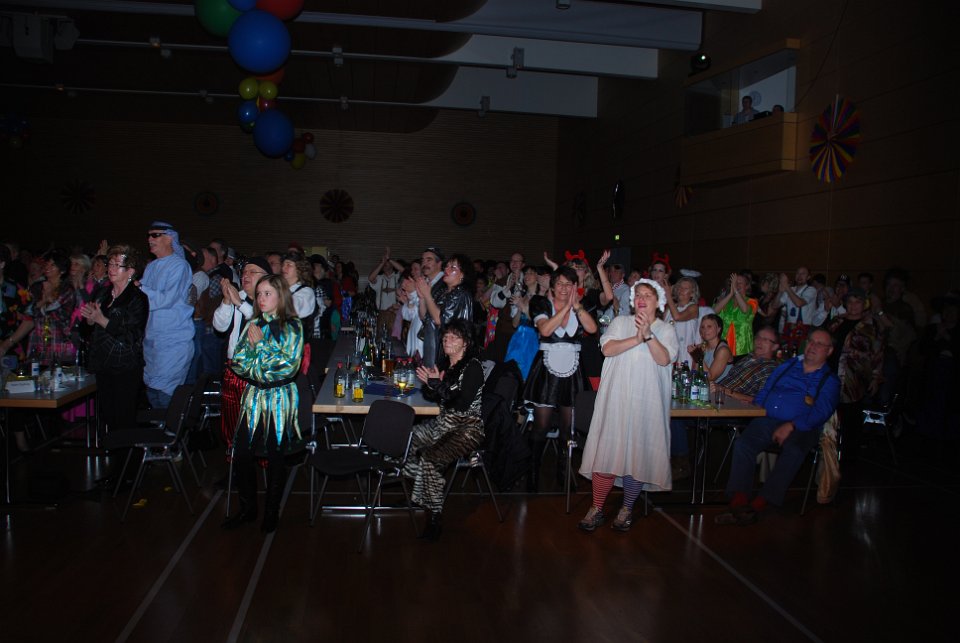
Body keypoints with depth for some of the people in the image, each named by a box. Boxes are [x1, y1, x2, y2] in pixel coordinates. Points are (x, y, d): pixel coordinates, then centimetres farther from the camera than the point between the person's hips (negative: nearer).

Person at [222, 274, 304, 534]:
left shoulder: (292, 326, -6)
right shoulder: (253, 325, 7)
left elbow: (288, 364, -15)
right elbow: (238, 362, 2)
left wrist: (260, 344, -13)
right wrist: (251, 344, -15)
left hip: (280, 398, -4)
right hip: (254, 396, 4)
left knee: (275, 456, 4)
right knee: (241, 454, 0)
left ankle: (272, 512, 21)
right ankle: (248, 508, 20)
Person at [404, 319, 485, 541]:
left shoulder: (472, 367, -15)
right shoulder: (446, 363, 8)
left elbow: (462, 404, -24)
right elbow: (432, 396, 11)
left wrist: (437, 384, -24)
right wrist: (429, 384, -10)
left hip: (467, 428, -9)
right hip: (444, 423, 9)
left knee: (430, 459, -27)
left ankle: (434, 520, -14)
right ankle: (413, 494, 18)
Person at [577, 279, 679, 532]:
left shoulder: (666, 330, 11)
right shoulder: (620, 322, 12)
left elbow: (664, 359, -6)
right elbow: (607, 349, -4)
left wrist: (648, 334, -18)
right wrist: (637, 339, -13)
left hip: (646, 401, 0)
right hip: (617, 397, 0)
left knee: (638, 452, 0)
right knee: (607, 450, -5)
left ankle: (627, 508, 16)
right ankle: (597, 508, 4)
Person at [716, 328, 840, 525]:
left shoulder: (830, 381, 12)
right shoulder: (786, 366, 26)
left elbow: (821, 412, -4)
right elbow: (764, 392, 25)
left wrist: (791, 426, -18)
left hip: (801, 427, -3)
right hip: (767, 420, 4)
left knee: (793, 451, -36)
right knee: (743, 443, -26)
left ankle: (757, 506, -36)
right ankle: (738, 503, -34)